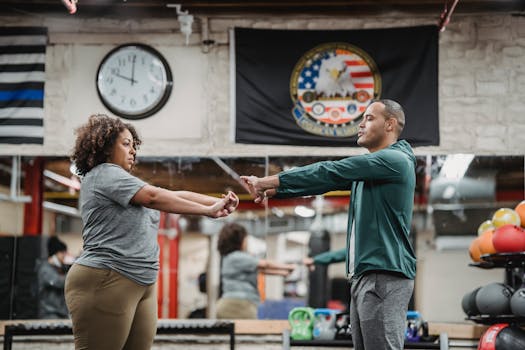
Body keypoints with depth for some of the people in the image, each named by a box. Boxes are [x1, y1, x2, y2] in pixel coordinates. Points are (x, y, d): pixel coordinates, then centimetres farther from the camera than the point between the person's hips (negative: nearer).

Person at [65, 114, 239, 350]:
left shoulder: (121, 181, 24)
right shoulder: (104, 173, -5)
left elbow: (174, 196, 17)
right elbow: (154, 197, -16)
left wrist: (218, 202, 5)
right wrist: (208, 211, -14)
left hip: (141, 286, 9)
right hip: (106, 282, -9)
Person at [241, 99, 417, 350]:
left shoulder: (395, 159, -9)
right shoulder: (369, 166, 22)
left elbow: (329, 173, -13)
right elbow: (329, 180, 13)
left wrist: (269, 181, -12)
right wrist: (274, 190, 0)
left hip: (385, 275, -9)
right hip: (363, 274, 10)